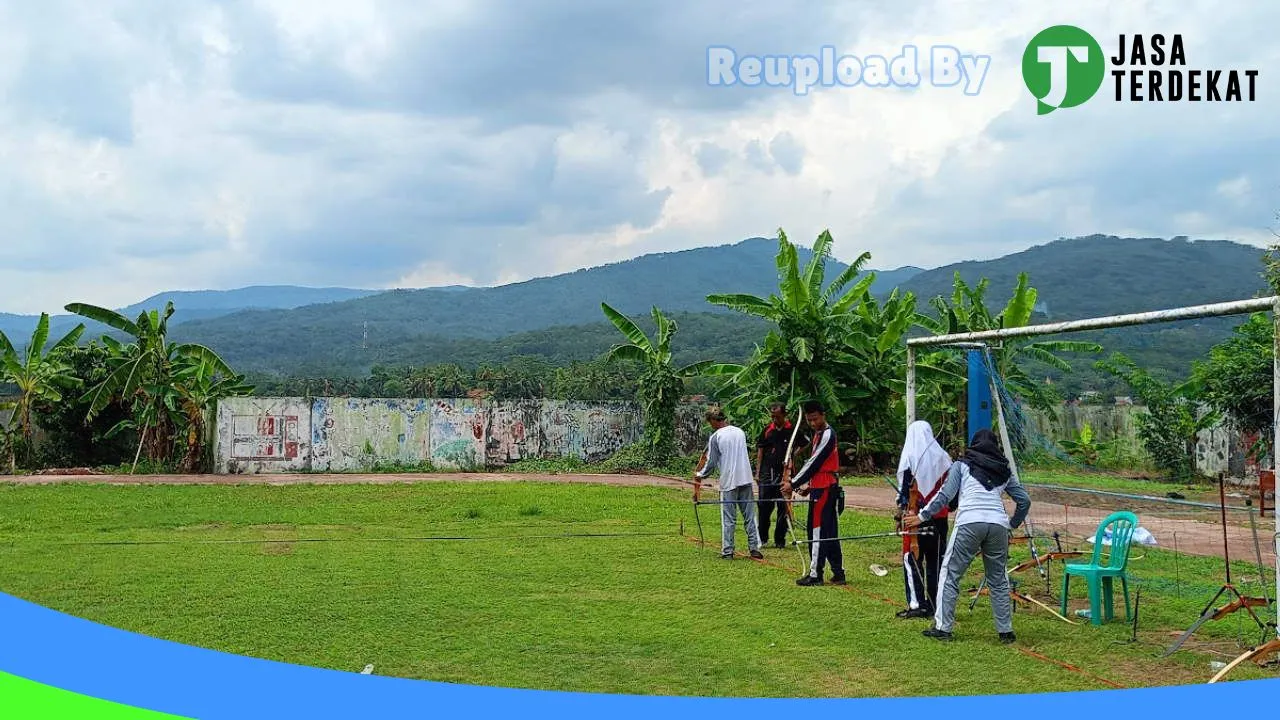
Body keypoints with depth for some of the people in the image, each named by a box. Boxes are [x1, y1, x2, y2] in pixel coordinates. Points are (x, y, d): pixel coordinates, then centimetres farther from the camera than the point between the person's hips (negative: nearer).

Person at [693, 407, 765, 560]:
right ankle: (754, 548, 7)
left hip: (728, 482, -4)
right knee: (750, 516, 8)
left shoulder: (715, 437, -9)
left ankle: (727, 551, 5)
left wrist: (700, 475, 10)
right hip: (746, 480, 4)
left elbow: (711, 463, -8)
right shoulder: (740, 432, 8)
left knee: (728, 519, 3)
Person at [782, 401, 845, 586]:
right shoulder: (819, 434, 16)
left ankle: (815, 574, -2)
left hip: (824, 490, -10)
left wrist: (793, 484, -15)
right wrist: (808, 485, 11)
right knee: (829, 532, 10)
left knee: (817, 531, -6)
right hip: (821, 488, 10)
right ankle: (838, 572, 13)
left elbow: (814, 464, -18)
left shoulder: (827, 434, -14)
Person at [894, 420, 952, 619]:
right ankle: (935, 604, 13)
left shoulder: (910, 457, -8)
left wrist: (900, 511, -3)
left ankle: (916, 604, -4)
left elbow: (905, 489, -9)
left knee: (912, 559, 2)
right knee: (935, 560, 11)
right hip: (939, 517, 4)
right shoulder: (943, 457, 3)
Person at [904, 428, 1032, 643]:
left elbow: (945, 495, 3)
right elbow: (1024, 500, 19)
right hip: (998, 525, 3)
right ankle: (1006, 631, 16)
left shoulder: (962, 465, 13)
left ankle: (943, 627, 3)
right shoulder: (1004, 470, 22)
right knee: (999, 580, 14)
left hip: (969, 523, -3)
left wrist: (922, 516, 9)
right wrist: (1013, 524, 31)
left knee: (951, 574, 5)